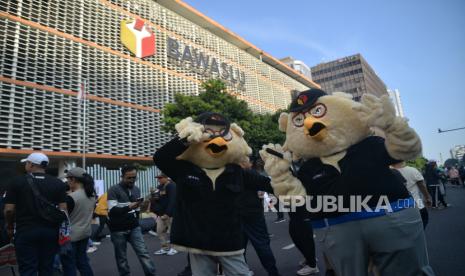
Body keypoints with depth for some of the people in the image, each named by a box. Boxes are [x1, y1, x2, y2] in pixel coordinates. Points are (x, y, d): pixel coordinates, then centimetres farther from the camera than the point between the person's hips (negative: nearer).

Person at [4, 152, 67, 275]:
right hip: (50, 231, 2)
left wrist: (10, 226, 13)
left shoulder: (17, 182, -4)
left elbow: (9, 209, -5)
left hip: (25, 231, -2)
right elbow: (63, 209, -3)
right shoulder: (58, 183, 0)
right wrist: (62, 228, 9)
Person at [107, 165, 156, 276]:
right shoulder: (113, 190, -10)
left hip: (134, 228, 3)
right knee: (121, 257, 9)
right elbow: (112, 210, -20)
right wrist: (129, 207, -32)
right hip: (118, 230, -3)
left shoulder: (137, 189, 7)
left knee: (144, 253, -3)